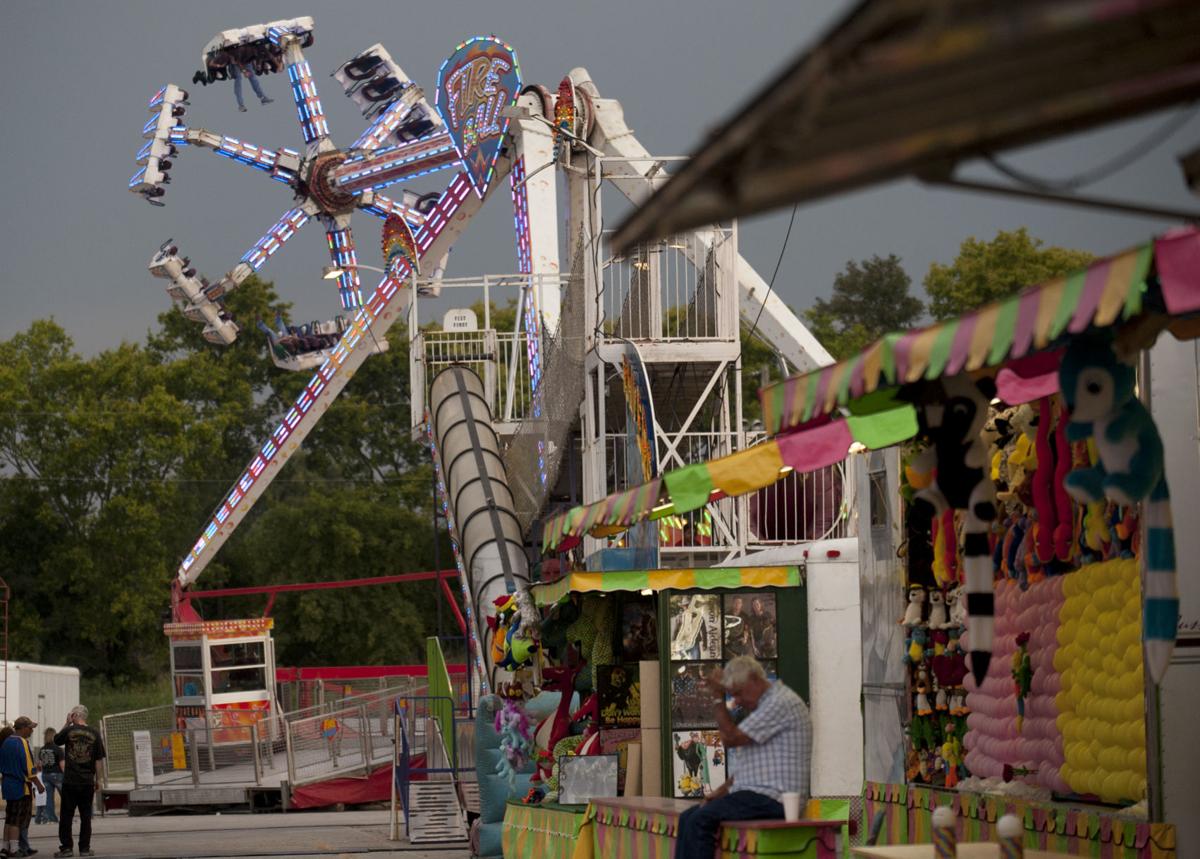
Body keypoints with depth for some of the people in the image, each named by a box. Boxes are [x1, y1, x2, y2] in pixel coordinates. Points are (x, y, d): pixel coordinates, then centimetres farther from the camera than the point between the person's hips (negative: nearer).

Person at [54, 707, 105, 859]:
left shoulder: (69, 731, -6)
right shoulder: (94, 734, -1)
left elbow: (56, 740, 16)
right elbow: (99, 760, 1)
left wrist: (67, 723, 15)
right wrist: (97, 779, 8)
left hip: (70, 781, -2)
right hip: (87, 782, 2)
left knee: (66, 816, 5)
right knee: (86, 816, 8)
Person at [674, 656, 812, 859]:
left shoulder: (781, 703, -11)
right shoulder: (765, 704, 23)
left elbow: (731, 738, -13)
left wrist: (717, 697, -5)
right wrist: (721, 791, 11)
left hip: (773, 799, -11)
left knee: (700, 819, -22)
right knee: (688, 817, 0)